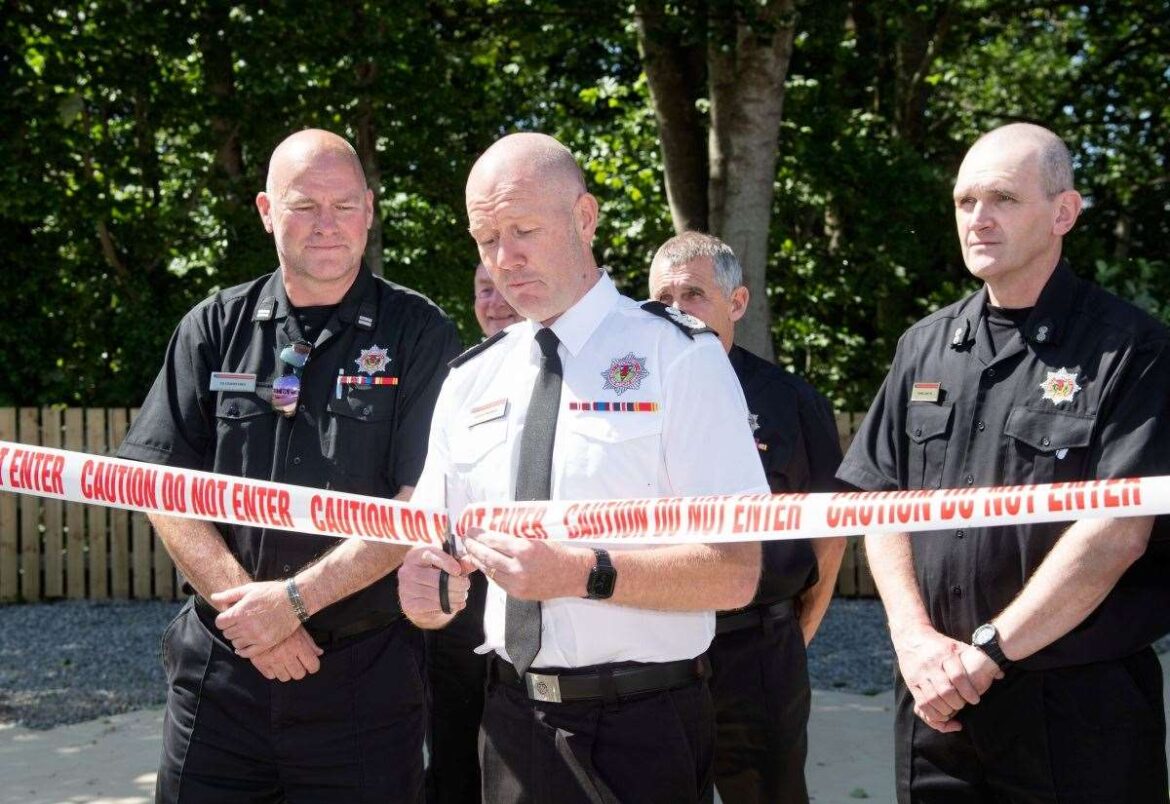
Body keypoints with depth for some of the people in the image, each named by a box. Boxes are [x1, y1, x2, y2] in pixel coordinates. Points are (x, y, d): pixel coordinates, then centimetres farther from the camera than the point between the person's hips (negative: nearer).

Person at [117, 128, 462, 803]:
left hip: (366, 674, -2)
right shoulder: (215, 329, 6)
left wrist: (295, 599, -15)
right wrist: (245, 603, -11)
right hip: (221, 666, 3)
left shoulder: (419, 334, -3)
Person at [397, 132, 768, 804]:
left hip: (644, 730, -4)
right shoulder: (470, 380, 8)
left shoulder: (679, 358, -7)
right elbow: (435, 542, 12)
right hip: (514, 721, 4)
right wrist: (424, 584, -11)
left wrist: (582, 572, -26)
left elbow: (735, 572, -14)